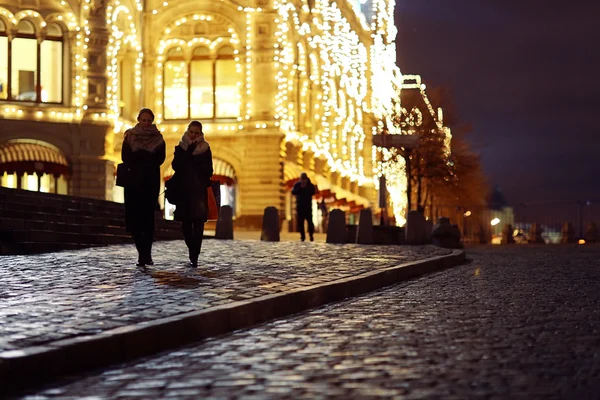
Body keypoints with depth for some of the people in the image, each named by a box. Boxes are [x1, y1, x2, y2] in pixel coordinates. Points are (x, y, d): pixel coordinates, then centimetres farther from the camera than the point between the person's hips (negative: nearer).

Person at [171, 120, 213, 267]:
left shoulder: (205, 149, 5)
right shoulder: (180, 148, 8)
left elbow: (209, 171, 0)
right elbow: (176, 166, -7)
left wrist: (196, 160, -11)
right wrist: (188, 152, -13)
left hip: (200, 192, -1)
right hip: (184, 191, 1)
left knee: (198, 225, -10)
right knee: (186, 224, 2)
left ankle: (194, 256, -11)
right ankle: (193, 253, 22)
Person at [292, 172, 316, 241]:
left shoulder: (310, 185, 1)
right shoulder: (297, 185, 3)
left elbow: (313, 192, -12)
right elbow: (293, 192, -8)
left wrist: (306, 188, -19)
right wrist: (300, 188, -18)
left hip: (308, 205, -1)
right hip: (300, 205, 1)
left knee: (310, 221, -9)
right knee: (300, 221, -2)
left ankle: (311, 235, -3)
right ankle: (302, 236, 3)